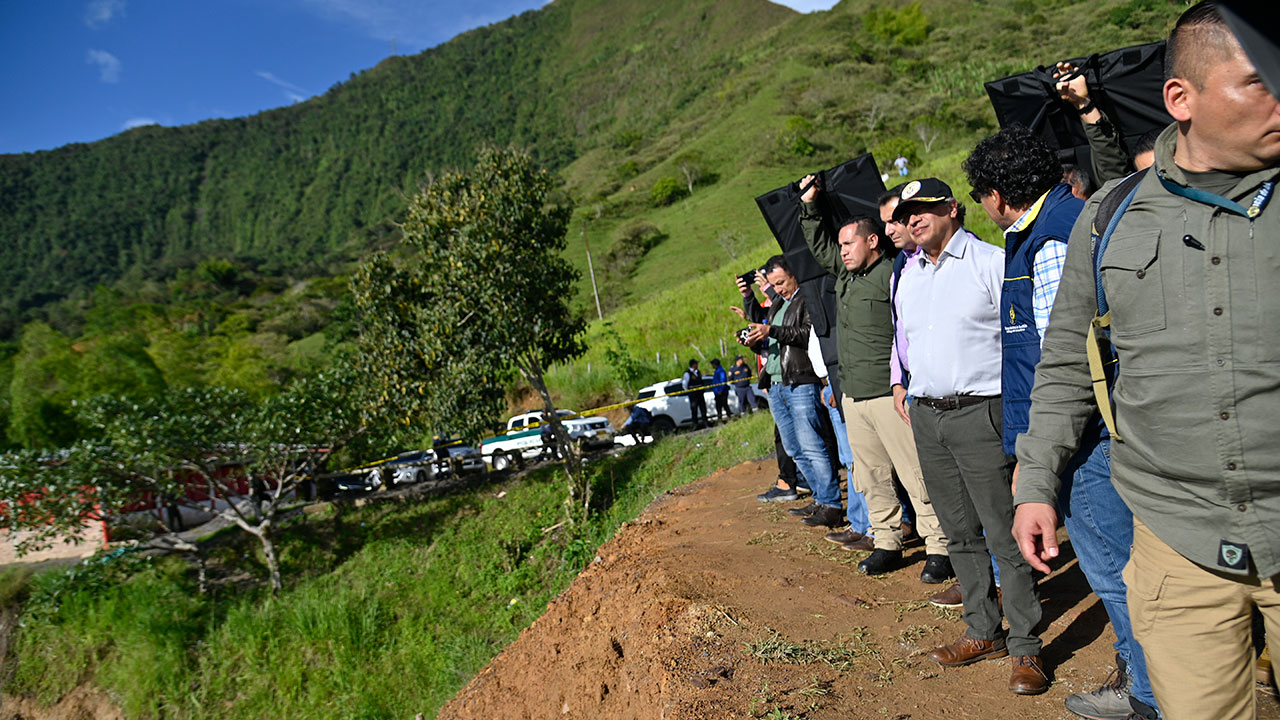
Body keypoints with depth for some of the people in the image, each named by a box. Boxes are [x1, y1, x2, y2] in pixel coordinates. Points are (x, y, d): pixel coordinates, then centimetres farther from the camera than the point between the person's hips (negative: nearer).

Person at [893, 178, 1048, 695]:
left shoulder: (992, 262, -4)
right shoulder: (905, 276, 15)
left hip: (979, 414, -6)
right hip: (926, 418, 6)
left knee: (1004, 534, -3)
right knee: (960, 533, 13)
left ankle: (1025, 648, 9)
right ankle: (984, 632, 25)